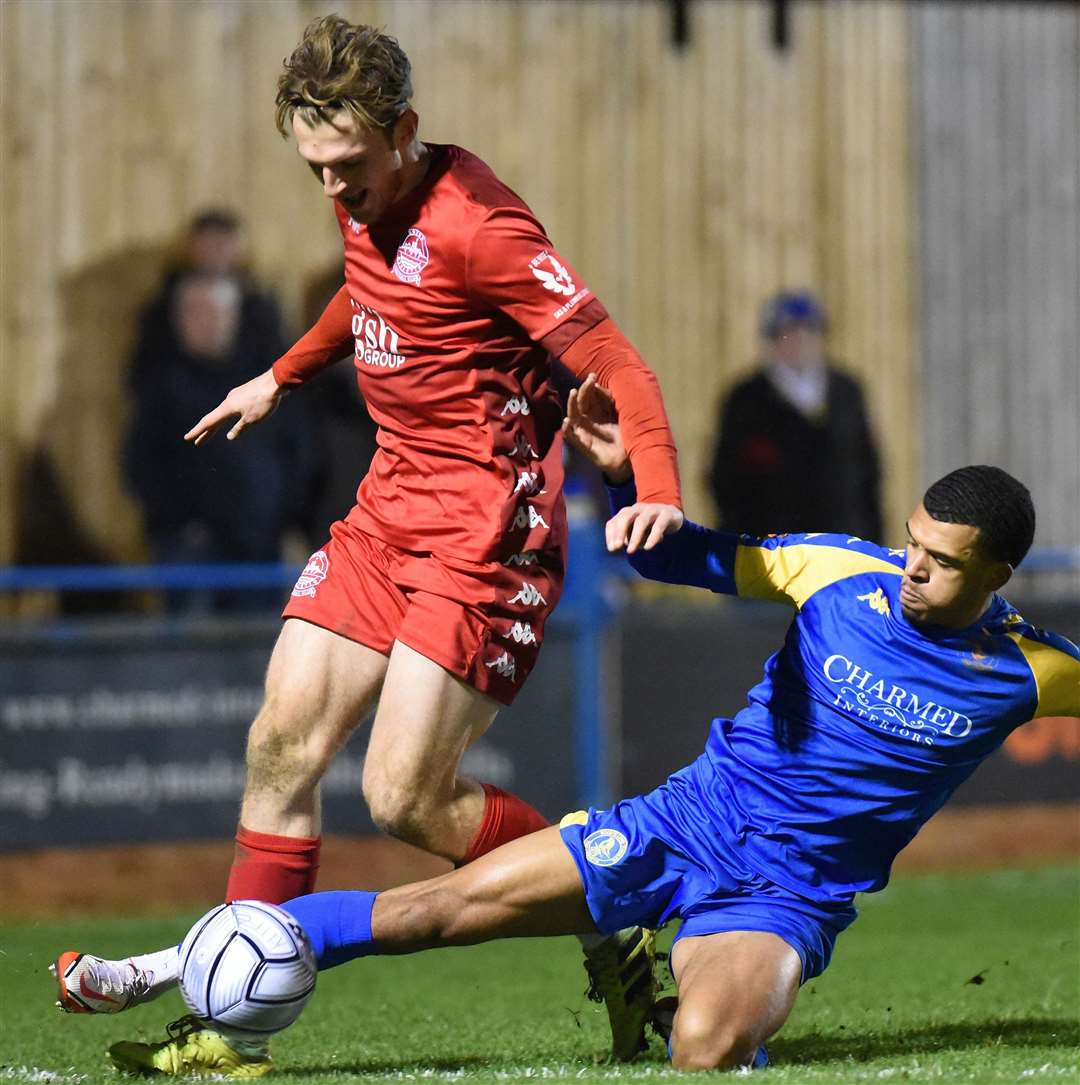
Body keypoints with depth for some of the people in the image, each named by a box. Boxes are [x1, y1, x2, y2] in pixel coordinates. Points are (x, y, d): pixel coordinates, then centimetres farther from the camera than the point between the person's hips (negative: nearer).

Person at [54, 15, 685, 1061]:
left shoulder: (473, 225, -20)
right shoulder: (366, 206, 6)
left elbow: (616, 367, -22)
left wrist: (657, 492, -38)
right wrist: (281, 376, 45)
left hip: (488, 530, -9)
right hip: (389, 505, 9)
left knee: (403, 796, -12)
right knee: (282, 741, 2)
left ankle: (620, 929, 5)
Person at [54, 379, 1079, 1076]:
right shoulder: (844, 572, -5)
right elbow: (687, 557, 6)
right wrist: (626, 480, -11)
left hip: (789, 894, -2)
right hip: (685, 822, 2)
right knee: (438, 906, -8)